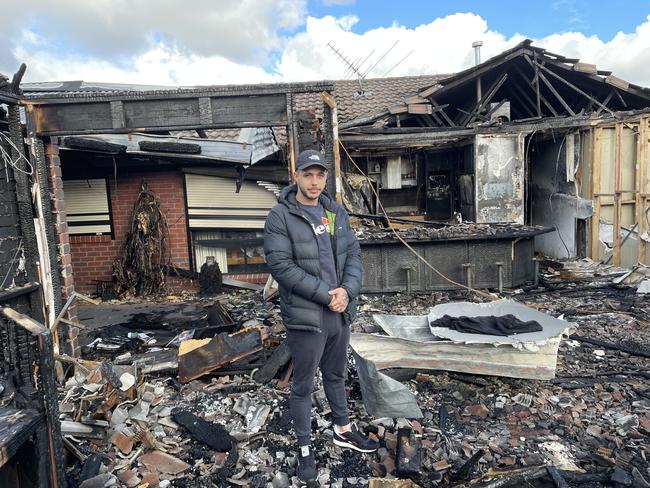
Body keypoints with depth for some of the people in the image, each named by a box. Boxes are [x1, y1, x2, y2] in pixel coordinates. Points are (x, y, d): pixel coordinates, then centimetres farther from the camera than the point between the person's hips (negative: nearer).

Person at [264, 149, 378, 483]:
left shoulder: (337, 212, 6)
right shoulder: (280, 216, -12)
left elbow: (353, 254, 5)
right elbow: (281, 266, -19)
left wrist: (347, 291, -13)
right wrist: (326, 295, -19)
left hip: (341, 312, 6)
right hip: (305, 316, -6)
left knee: (336, 375, 24)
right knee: (303, 386, 10)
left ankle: (343, 430, 44)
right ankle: (304, 448, 29)